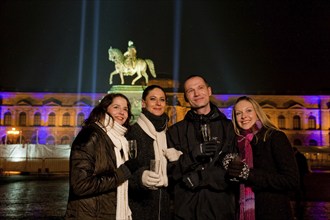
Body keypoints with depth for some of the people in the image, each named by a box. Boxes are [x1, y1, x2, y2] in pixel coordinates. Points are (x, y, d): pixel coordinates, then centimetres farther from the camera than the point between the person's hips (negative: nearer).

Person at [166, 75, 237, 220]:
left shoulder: (229, 127, 1)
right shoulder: (175, 131, 4)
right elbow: (171, 171, -2)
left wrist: (196, 178, -15)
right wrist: (194, 154, -18)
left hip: (221, 207, 0)